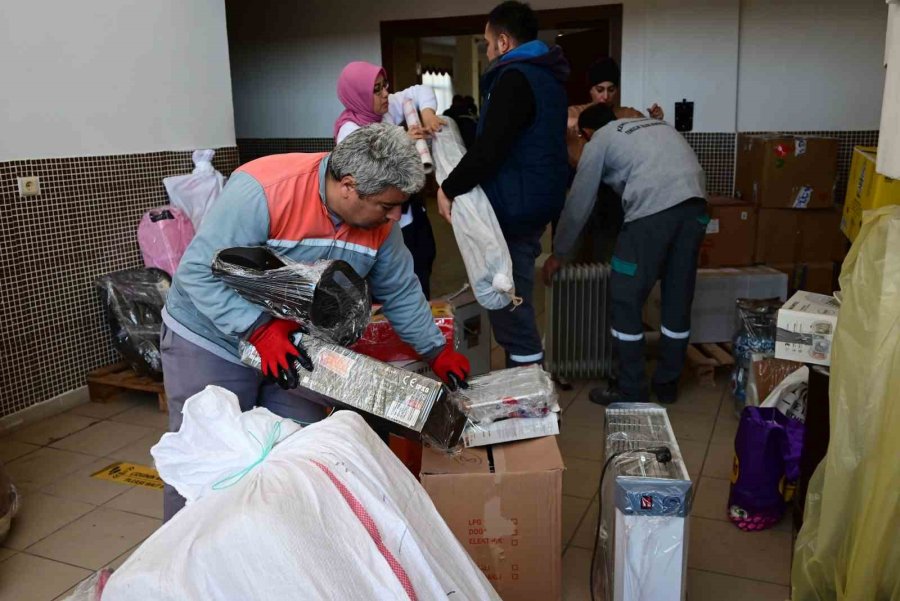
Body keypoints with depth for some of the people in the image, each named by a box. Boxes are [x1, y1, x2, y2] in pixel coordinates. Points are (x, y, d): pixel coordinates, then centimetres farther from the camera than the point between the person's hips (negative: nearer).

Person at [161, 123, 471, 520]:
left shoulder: (380, 221, -11)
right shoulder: (262, 191, -30)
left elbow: (400, 292, 3)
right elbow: (198, 271, -27)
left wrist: (436, 352, 3)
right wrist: (259, 330, -35)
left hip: (292, 349, 5)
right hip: (210, 341, -5)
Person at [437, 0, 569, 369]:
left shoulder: (515, 78, -16)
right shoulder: (545, 75, 16)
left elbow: (489, 149, -26)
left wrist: (449, 188, -14)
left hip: (514, 208, -10)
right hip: (534, 202, 10)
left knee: (509, 305, -3)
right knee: (514, 298, 18)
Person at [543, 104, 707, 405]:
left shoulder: (598, 141, 16)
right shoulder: (657, 125, 33)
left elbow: (578, 203, 16)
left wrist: (558, 253, 26)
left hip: (653, 209, -6)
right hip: (694, 204, 7)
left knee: (626, 300, 6)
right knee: (678, 298, 15)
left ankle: (631, 390, 12)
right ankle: (667, 384, 26)